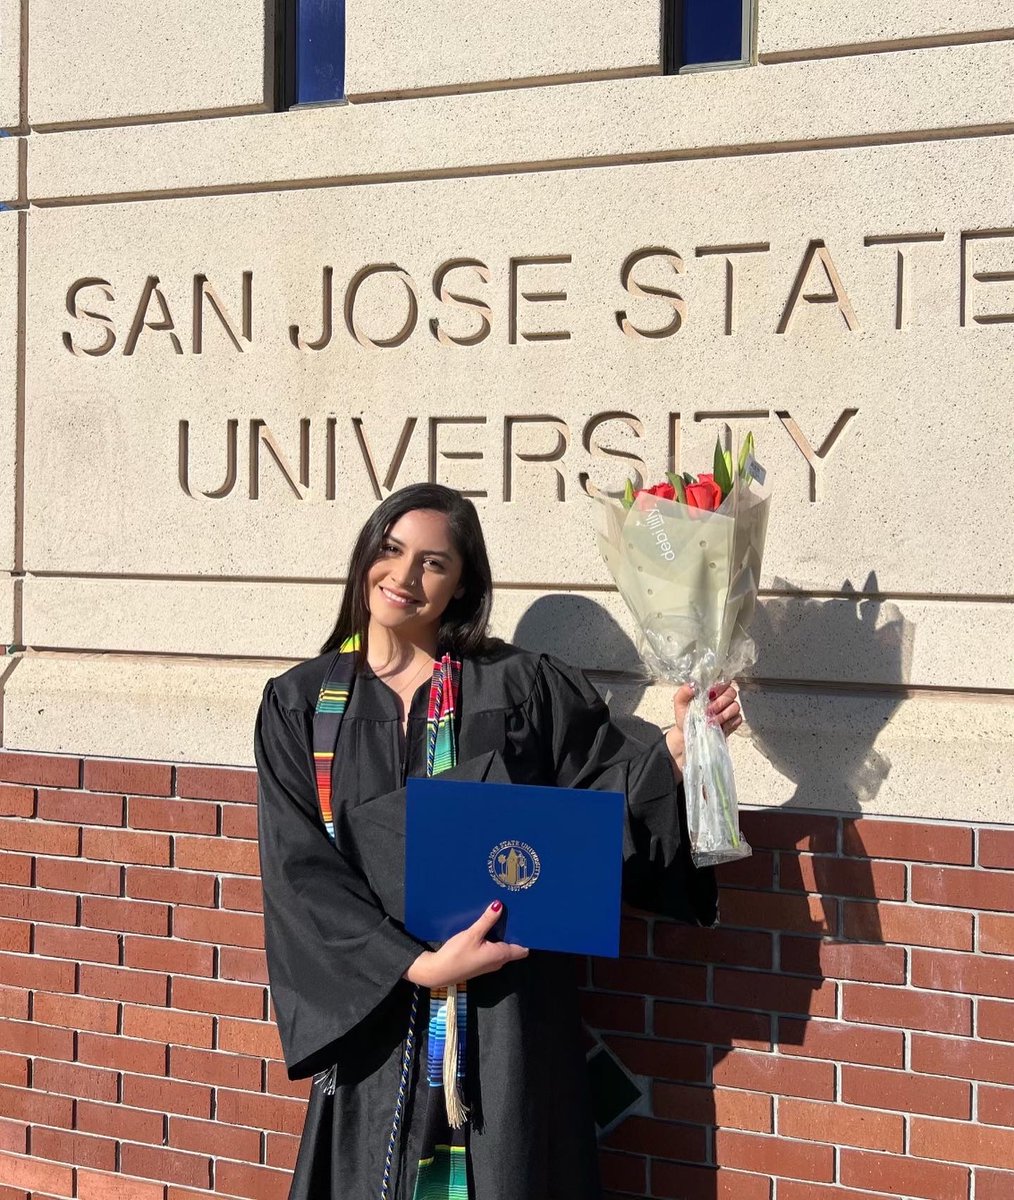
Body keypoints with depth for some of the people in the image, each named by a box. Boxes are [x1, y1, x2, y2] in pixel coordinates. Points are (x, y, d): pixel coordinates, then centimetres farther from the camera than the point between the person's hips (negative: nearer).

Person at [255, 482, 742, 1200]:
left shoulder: (520, 687, 1)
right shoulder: (299, 704, 2)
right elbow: (301, 872, -5)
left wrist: (677, 746, -19)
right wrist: (417, 965, -15)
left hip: (509, 1017, 0)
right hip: (374, 1017, 1)